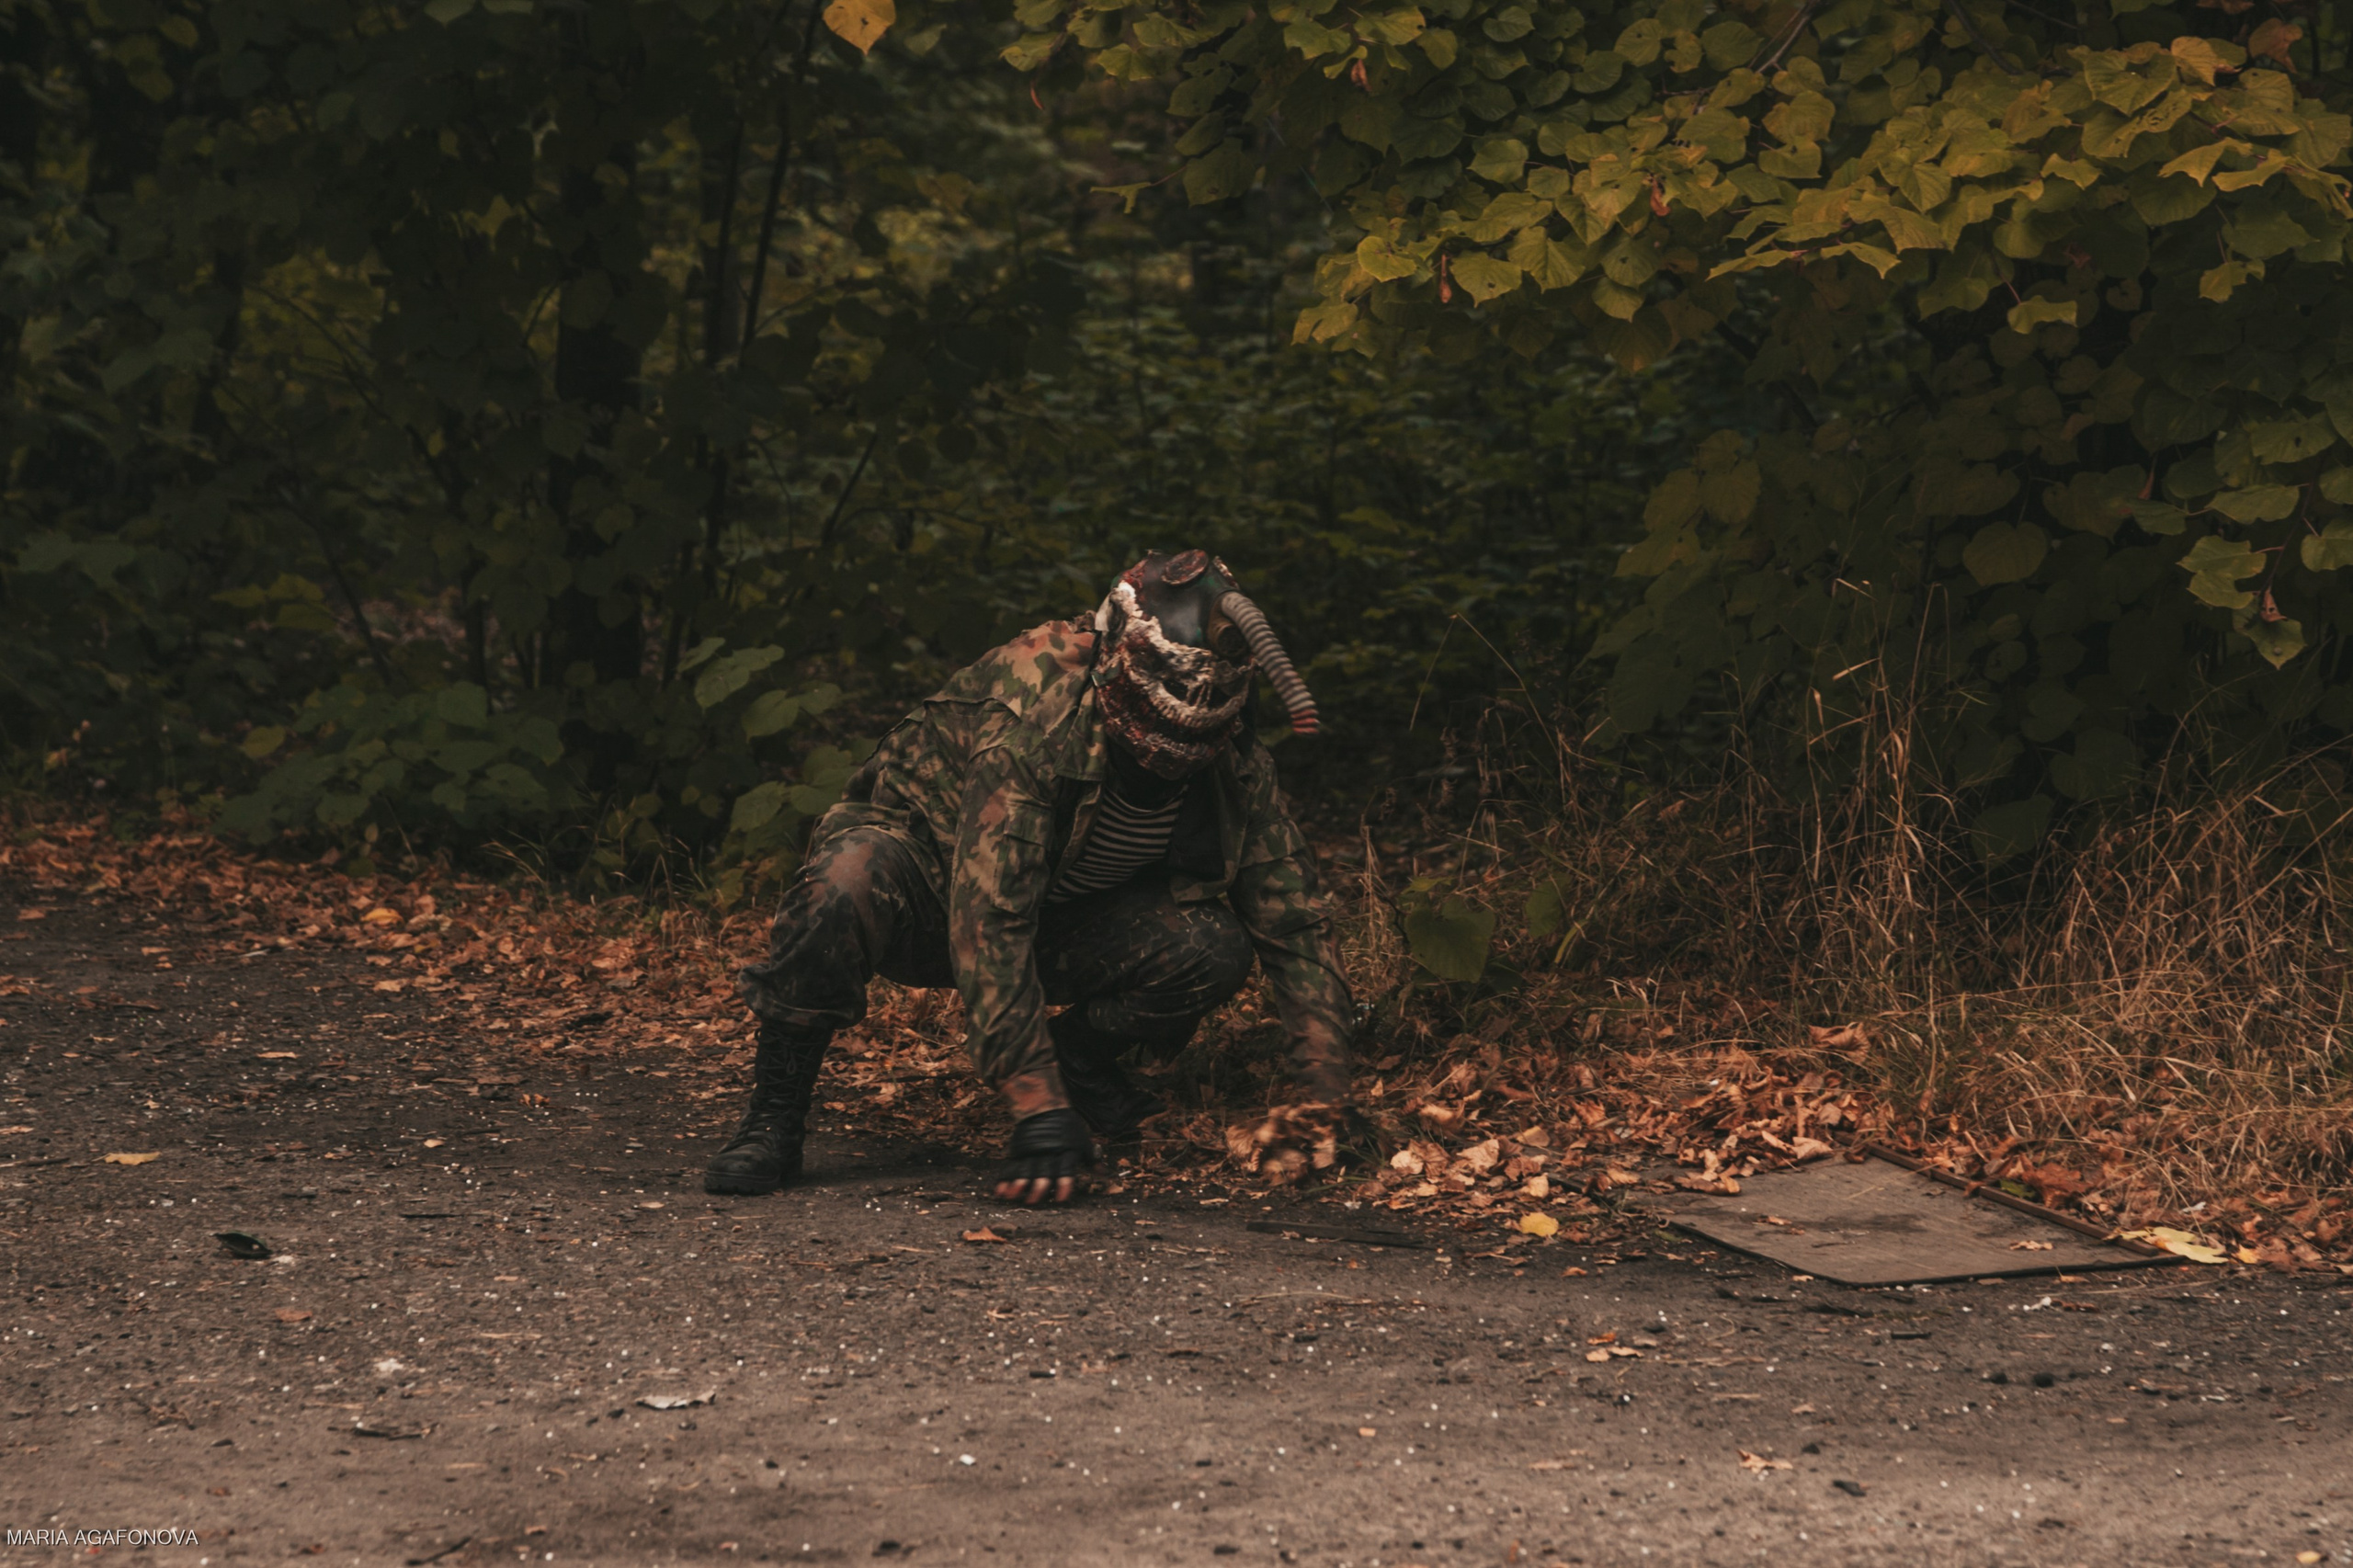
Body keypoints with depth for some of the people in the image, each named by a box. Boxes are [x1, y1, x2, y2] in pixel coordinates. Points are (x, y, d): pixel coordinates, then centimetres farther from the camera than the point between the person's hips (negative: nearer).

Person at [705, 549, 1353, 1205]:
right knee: (847, 881, -41)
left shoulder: (1235, 763, -18)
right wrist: (1042, 1112, -46)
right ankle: (773, 1120, -22)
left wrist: (1327, 1097, -19)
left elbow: (1294, 919, -10)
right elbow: (987, 920, -41)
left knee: (1216, 948, -24)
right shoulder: (1027, 726, -37)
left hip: (1060, 916, 5)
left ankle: (1081, 1053, 6)